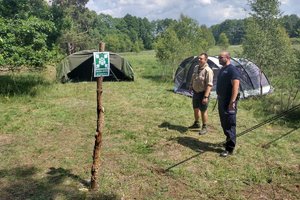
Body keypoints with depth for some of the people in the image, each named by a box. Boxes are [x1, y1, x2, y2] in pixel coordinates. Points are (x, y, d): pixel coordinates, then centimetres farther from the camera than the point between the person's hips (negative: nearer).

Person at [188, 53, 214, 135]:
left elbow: (209, 85, -26)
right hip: (195, 92, 8)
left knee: (203, 110, 1)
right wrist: (191, 85, 16)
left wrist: (206, 96, -30)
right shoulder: (196, 67, 4)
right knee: (196, 108, 20)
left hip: (202, 93, -8)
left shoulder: (208, 70, -22)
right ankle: (196, 123, 39)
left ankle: (204, 127, 16)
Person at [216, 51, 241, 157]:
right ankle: (229, 141, 32)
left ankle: (230, 148, 0)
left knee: (230, 124, -5)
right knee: (224, 123, 17)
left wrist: (232, 102, -27)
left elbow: (235, 86, -22)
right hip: (221, 100, 10)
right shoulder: (222, 69, 16)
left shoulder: (232, 70, -14)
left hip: (229, 102, -10)